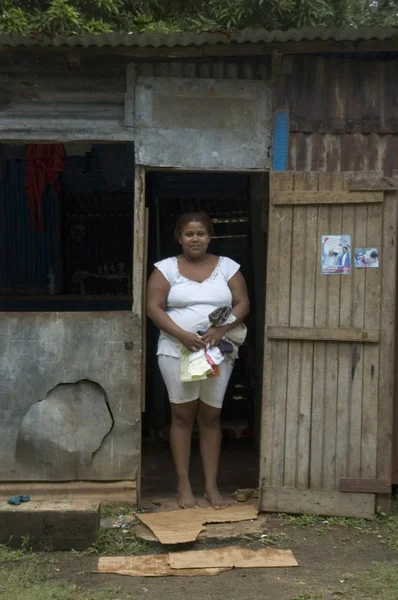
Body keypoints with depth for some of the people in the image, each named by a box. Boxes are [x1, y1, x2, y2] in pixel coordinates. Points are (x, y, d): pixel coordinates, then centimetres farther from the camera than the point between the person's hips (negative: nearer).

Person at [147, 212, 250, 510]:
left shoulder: (227, 267, 7)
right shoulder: (166, 268, 2)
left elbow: (242, 303, 2)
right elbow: (154, 308, -5)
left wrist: (222, 328, -16)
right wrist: (183, 335, -18)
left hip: (218, 352, 2)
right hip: (177, 351, -1)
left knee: (211, 417, 6)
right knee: (183, 415, 3)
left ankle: (212, 486, 13)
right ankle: (184, 485, 11)